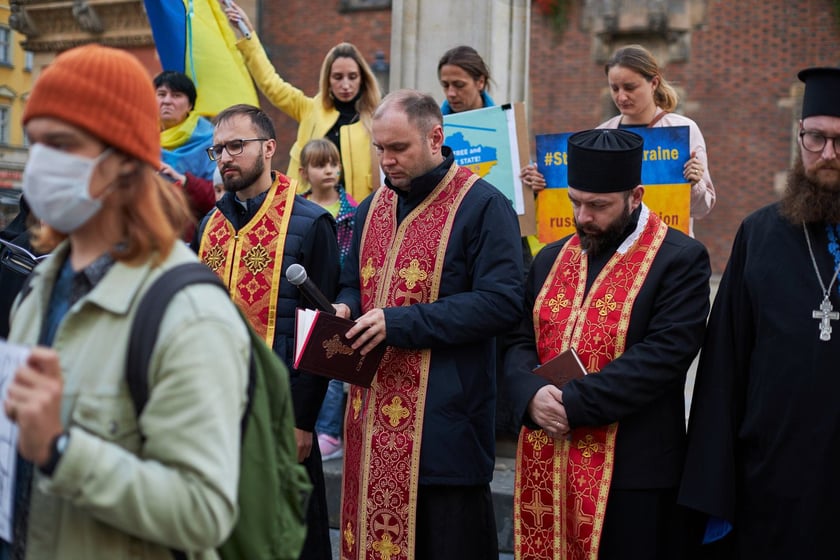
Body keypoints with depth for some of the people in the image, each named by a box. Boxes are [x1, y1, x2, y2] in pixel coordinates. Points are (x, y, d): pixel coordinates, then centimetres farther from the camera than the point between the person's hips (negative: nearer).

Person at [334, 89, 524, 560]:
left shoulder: (483, 207, -8)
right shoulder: (373, 209, 14)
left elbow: (502, 302, -17)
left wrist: (400, 322, -19)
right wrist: (345, 309, -1)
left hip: (444, 424, -6)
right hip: (373, 420, 6)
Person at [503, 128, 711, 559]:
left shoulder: (680, 260, -6)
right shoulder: (551, 260, 15)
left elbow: (665, 354, -17)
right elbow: (519, 343, 11)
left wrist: (574, 404, -20)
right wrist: (532, 395, -11)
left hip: (631, 473, -5)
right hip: (545, 468, 6)